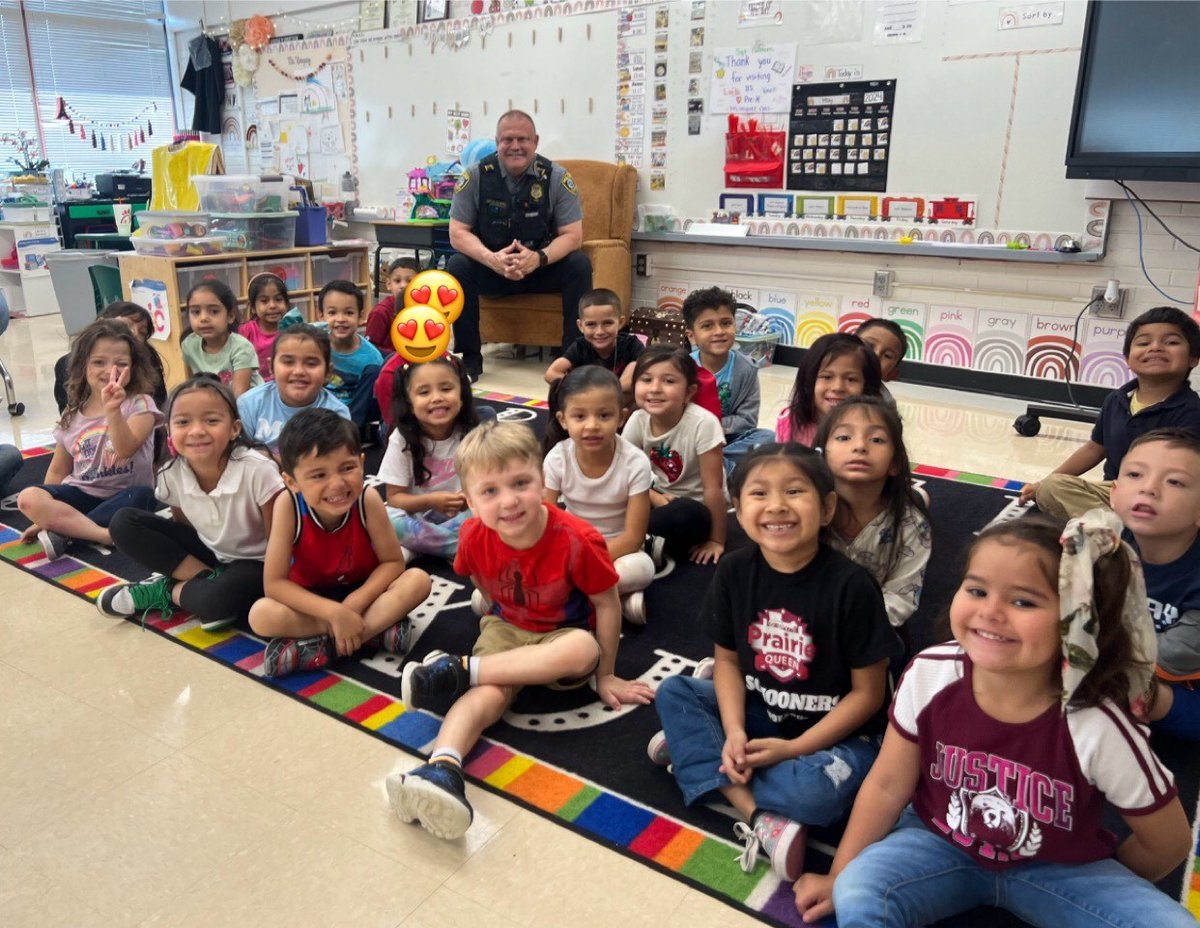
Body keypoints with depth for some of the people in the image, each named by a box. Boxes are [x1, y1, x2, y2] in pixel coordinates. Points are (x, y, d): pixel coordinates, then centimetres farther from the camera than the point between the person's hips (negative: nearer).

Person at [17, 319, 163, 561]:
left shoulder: (139, 404, -4)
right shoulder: (72, 416, 9)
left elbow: (125, 449, -21)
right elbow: (58, 471, 14)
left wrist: (113, 410, -37)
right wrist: (46, 516, 2)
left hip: (123, 496, -3)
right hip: (82, 495, 3)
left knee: (143, 496, -36)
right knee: (28, 497, -23)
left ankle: (67, 531, -24)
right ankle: (106, 534, -31)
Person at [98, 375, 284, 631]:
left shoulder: (257, 470, -28)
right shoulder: (171, 475, -14)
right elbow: (183, 525, 5)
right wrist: (211, 580, -3)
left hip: (254, 562, -5)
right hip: (207, 554, 6)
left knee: (217, 601, -38)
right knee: (123, 524, -10)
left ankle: (165, 592, -6)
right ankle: (209, 580, -14)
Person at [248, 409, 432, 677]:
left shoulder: (367, 499, -25)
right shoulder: (288, 504, -27)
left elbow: (394, 561, -14)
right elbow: (274, 583, -24)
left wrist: (354, 604, -28)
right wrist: (334, 612, -32)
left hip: (362, 592, 1)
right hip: (312, 600, 0)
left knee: (418, 580, -26)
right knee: (260, 615, -29)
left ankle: (323, 644, -26)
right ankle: (376, 629, -25)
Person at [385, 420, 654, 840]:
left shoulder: (576, 540, -28)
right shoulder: (474, 535, -17)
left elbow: (607, 604, -14)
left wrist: (605, 675, -7)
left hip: (562, 637, -2)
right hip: (505, 628, 2)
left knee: (583, 650, -37)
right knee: (491, 690, -29)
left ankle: (458, 671, -30)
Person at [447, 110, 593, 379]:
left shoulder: (557, 177, -9)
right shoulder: (475, 176, -8)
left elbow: (572, 235, -10)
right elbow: (458, 233, -9)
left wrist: (539, 258, -31)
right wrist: (492, 259, -29)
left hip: (543, 267, 0)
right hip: (491, 268, 1)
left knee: (579, 265, -27)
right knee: (456, 266, -26)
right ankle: (470, 357, -13)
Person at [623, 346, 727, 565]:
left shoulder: (703, 424, -26)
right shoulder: (638, 420, -12)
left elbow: (713, 488, -21)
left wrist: (716, 541, -15)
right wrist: (656, 498, -17)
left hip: (696, 508, -4)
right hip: (661, 498, 4)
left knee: (684, 516, -37)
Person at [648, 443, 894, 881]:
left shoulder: (851, 585, -23)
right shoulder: (734, 571, -10)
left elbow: (868, 693, -15)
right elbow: (727, 659, 0)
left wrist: (792, 749, -20)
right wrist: (733, 733, -17)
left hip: (836, 731, -5)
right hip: (759, 713, 5)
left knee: (820, 788, -35)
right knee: (672, 692, -11)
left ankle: (697, 752, -12)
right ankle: (760, 818, -23)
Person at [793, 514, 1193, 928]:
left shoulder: (1098, 728, -28)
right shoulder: (930, 675, -22)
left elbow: (1169, 843, -8)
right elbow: (887, 785, -7)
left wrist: (1108, 890, 8)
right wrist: (839, 878, -1)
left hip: (1056, 868, 1)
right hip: (941, 842, -1)